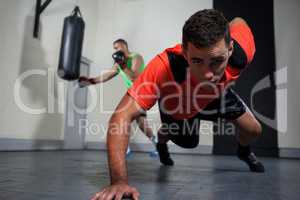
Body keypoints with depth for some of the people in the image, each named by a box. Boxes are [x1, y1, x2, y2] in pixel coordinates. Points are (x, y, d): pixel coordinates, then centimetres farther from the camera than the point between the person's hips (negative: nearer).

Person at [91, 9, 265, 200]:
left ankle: (244, 152, 44)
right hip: (176, 105, -2)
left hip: (218, 94, 3)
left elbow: (238, 22, -14)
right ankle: (161, 144, 53)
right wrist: (120, 181, -59)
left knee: (253, 130, 5)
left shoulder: (241, 53, -39)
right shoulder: (164, 67, -50)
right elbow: (122, 116, -51)